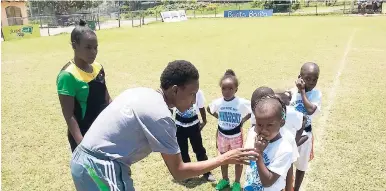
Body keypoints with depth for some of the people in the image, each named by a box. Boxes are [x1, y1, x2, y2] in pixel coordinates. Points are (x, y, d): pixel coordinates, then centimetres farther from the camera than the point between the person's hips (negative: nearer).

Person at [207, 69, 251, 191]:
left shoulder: (242, 103, -23)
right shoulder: (217, 102, -14)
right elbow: (209, 109, 6)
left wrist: (243, 120, -12)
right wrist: (219, 117, -3)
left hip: (236, 136, -2)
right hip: (222, 135, 3)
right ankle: (225, 179, 43)